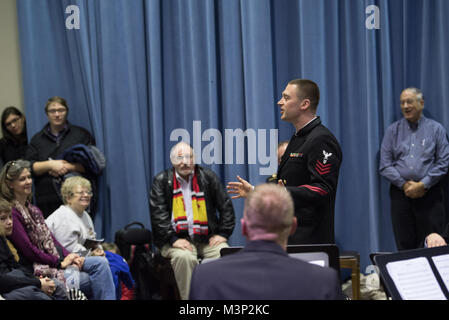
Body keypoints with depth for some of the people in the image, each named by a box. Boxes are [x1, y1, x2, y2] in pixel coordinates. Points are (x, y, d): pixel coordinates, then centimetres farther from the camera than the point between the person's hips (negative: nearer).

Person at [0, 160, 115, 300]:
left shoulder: (34, 210, 19)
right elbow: (28, 249, -16)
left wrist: (69, 257, -2)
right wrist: (60, 263, -13)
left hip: (56, 260, 9)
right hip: (39, 269, -9)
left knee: (101, 263, -11)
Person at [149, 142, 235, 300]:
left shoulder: (208, 177, 10)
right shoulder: (161, 181, 5)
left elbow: (226, 207, 12)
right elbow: (158, 214, -4)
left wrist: (223, 233, 1)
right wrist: (173, 239, -14)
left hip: (207, 239, 2)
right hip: (179, 239, -2)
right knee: (184, 257, -35)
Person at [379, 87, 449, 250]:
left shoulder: (436, 129, 7)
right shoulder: (392, 130, 11)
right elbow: (384, 165, 5)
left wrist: (423, 185, -10)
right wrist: (404, 184, -8)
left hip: (429, 193, -1)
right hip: (400, 193, 2)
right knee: (404, 245, 0)